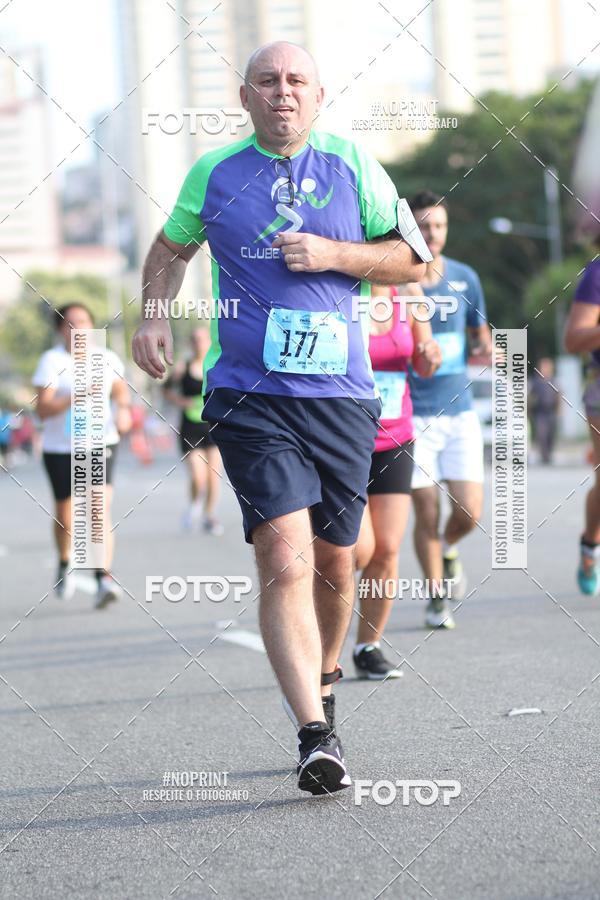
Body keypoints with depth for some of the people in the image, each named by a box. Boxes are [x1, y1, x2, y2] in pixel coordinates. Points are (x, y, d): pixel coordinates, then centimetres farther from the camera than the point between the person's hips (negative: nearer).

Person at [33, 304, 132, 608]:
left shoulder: (107, 359, 4)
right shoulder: (52, 360, -7)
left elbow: (120, 389, 20)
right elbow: (42, 409, -14)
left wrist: (123, 409, -2)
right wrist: (75, 398, -28)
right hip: (60, 448, -1)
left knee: (101, 510, -16)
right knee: (64, 517, 8)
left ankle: (104, 578, -23)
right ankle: (65, 565, 38)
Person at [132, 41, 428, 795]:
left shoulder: (352, 167, 5)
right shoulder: (213, 174, 6)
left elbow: (411, 257, 8)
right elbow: (171, 247, 23)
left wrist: (330, 253, -7)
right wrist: (154, 315, 7)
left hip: (341, 394, 2)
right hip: (249, 397, -2)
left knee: (333, 562, 12)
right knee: (285, 561, -17)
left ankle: (322, 686, 38)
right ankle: (315, 737, -23)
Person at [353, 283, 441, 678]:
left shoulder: (409, 294, 1)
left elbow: (422, 367, 11)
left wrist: (432, 356, -11)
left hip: (394, 441, 4)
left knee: (387, 550, -1)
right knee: (359, 549, -13)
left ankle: (369, 647, 13)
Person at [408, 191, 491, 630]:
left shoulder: (465, 278, 5)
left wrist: (484, 348, -4)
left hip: (459, 411, 3)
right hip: (411, 414, -3)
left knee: (469, 513, -4)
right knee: (427, 513, -4)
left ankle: (448, 548, 30)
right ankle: (437, 597, 13)